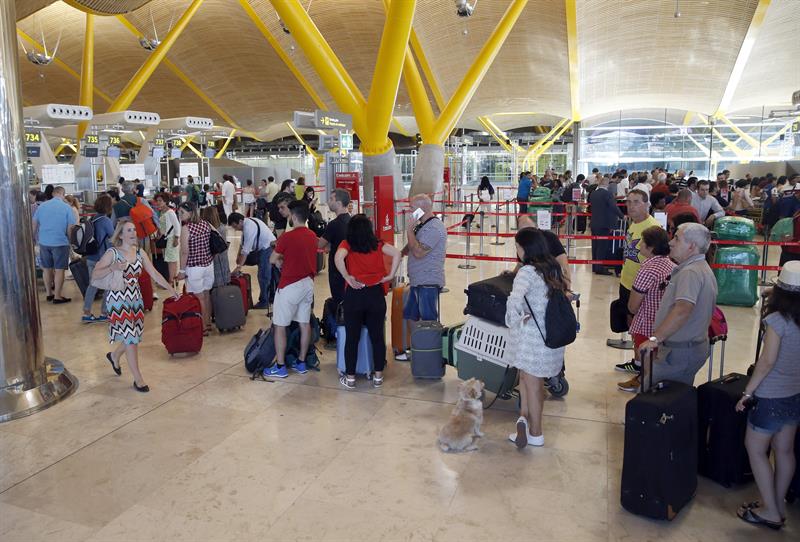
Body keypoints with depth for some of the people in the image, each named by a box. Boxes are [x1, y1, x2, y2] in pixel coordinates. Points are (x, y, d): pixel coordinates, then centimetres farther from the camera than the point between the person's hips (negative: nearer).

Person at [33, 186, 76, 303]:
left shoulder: (42, 206, 5)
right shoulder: (67, 207, -7)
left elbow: (34, 224, 11)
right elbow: (71, 228, -9)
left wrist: (36, 238, 25)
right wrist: (70, 240, 6)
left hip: (44, 242, 4)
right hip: (60, 243, -4)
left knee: (46, 268, 15)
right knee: (59, 270, 1)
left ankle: (49, 293, 24)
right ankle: (57, 297, 3)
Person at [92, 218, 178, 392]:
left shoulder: (140, 253, 4)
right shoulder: (112, 253, -10)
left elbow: (154, 273, 3)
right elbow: (94, 275, -11)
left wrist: (170, 288, -6)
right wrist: (113, 268, -27)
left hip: (135, 299, 6)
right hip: (118, 299, -5)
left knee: (134, 337, 14)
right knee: (130, 338, -5)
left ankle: (114, 355, 47)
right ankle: (138, 379, 6)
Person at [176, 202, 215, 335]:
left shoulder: (186, 228, -16)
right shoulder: (206, 224, 1)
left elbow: (185, 252, -15)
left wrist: (182, 271, -7)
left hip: (194, 268, -6)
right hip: (209, 264, 6)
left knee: (199, 298, 3)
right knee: (206, 295, 16)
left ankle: (203, 328, 10)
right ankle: (208, 323, 28)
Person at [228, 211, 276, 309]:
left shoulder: (249, 227, -24)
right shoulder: (247, 223, 5)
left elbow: (246, 249, -25)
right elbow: (243, 242, 12)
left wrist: (239, 266, -22)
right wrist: (239, 255, 4)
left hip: (268, 248, -10)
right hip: (264, 248, 10)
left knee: (263, 276, -3)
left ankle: (264, 302, 7)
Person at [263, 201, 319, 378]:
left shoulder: (287, 237, -16)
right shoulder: (313, 236, 4)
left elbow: (272, 260, -7)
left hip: (290, 286, -7)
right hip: (308, 283, 7)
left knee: (280, 325, 3)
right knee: (304, 323, 12)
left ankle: (280, 367, 7)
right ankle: (301, 362, 20)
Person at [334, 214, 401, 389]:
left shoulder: (347, 244, 0)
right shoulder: (378, 245, 5)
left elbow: (338, 257, -20)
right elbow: (396, 253, -9)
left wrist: (348, 277, -10)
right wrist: (390, 275, -3)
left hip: (354, 295, -1)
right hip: (376, 294, 1)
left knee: (352, 338, 9)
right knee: (377, 337, 11)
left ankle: (350, 378, 17)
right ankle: (378, 376, 19)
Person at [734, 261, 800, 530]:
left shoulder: (777, 320, -20)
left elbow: (767, 361, -21)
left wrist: (747, 392, -13)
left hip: (772, 396, -7)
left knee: (755, 449, 6)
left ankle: (770, 512, 12)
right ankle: (778, 504, 30)